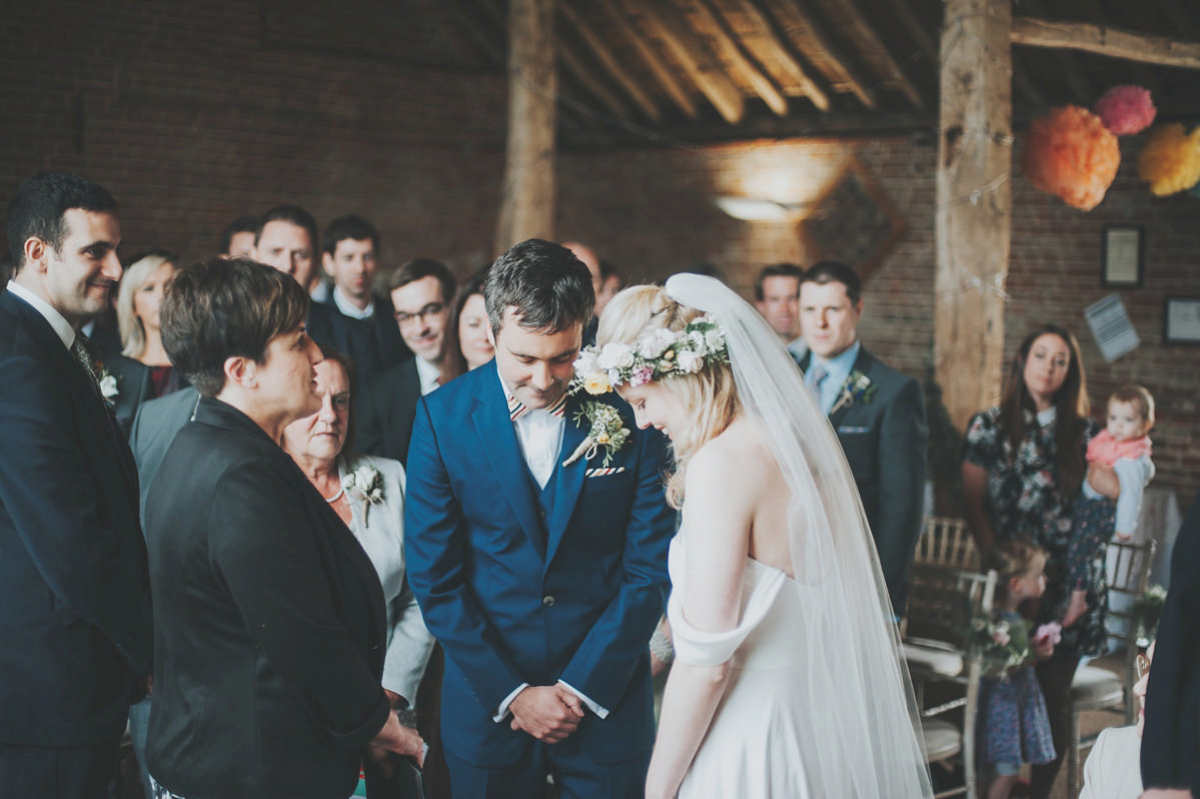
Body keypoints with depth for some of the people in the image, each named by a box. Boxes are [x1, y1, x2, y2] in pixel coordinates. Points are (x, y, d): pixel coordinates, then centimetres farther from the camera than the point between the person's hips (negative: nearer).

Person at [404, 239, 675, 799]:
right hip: (486, 701, 0)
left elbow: (649, 569, -6)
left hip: (606, 699, 0)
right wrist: (510, 695, -10)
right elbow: (434, 580, -6)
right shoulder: (442, 416, -8)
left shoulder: (631, 411, -9)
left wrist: (583, 686, -10)